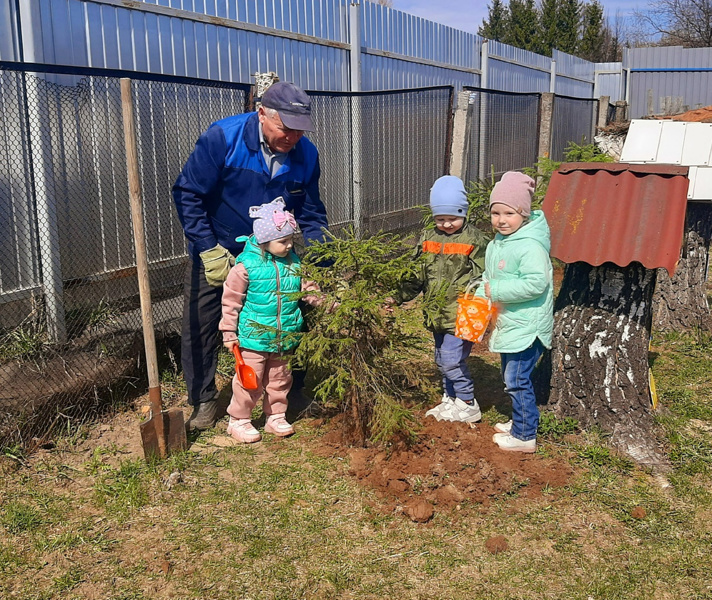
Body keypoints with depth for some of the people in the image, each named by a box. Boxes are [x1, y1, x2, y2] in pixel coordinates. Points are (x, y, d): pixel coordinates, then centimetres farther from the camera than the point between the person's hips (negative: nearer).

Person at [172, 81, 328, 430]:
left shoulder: (306, 155, -10)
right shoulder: (222, 138, -22)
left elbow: (310, 215, 0)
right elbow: (187, 194, -17)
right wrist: (209, 250, -20)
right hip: (216, 251, -2)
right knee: (200, 326, 1)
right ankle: (203, 401, 19)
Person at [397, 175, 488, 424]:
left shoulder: (474, 240, -7)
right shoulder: (428, 239, 8)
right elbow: (416, 276, 13)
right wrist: (397, 298, 6)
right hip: (437, 314, 6)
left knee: (452, 360, -8)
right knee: (442, 360, 15)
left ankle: (468, 405, 8)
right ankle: (450, 400, 32)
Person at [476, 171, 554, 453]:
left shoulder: (530, 246, -22)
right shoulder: (495, 245, 8)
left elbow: (536, 283, -30)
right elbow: (489, 279, 19)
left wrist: (497, 290, -25)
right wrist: (479, 298, 1)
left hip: (527, 326, -10)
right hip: (507, 324, 10)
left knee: (517, 380, -5)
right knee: (510, 377, 21)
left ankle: (524, 436, 7)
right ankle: (520, 421, 38)